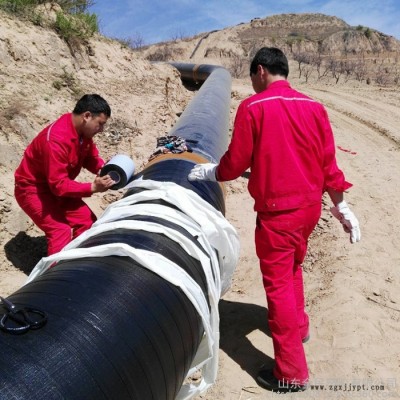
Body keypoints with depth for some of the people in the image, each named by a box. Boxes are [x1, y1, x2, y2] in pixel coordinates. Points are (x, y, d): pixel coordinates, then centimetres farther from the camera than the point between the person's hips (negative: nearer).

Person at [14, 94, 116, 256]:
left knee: (88, 221, 1)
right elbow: (58, 185, -33)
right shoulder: (57, 139, -34)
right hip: (32, 189, -8)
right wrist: (93, 187, -36)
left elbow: (90, 157, 5)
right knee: (61, 231, -21)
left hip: (58, 186, 8)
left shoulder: (83, 131, -8)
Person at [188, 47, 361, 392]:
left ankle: (292, 373, 14)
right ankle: (298, 327, 47)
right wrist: (341, 205, 12)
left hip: (278, 210, -6)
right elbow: (328, 161, 5)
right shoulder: (314, 107, 4)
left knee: (278, 284, 4)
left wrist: (209, 173, 10)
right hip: (309, 205, 7)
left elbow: (236, 163, -9)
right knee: (292, 269, 27)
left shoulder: (253, 107, -11)